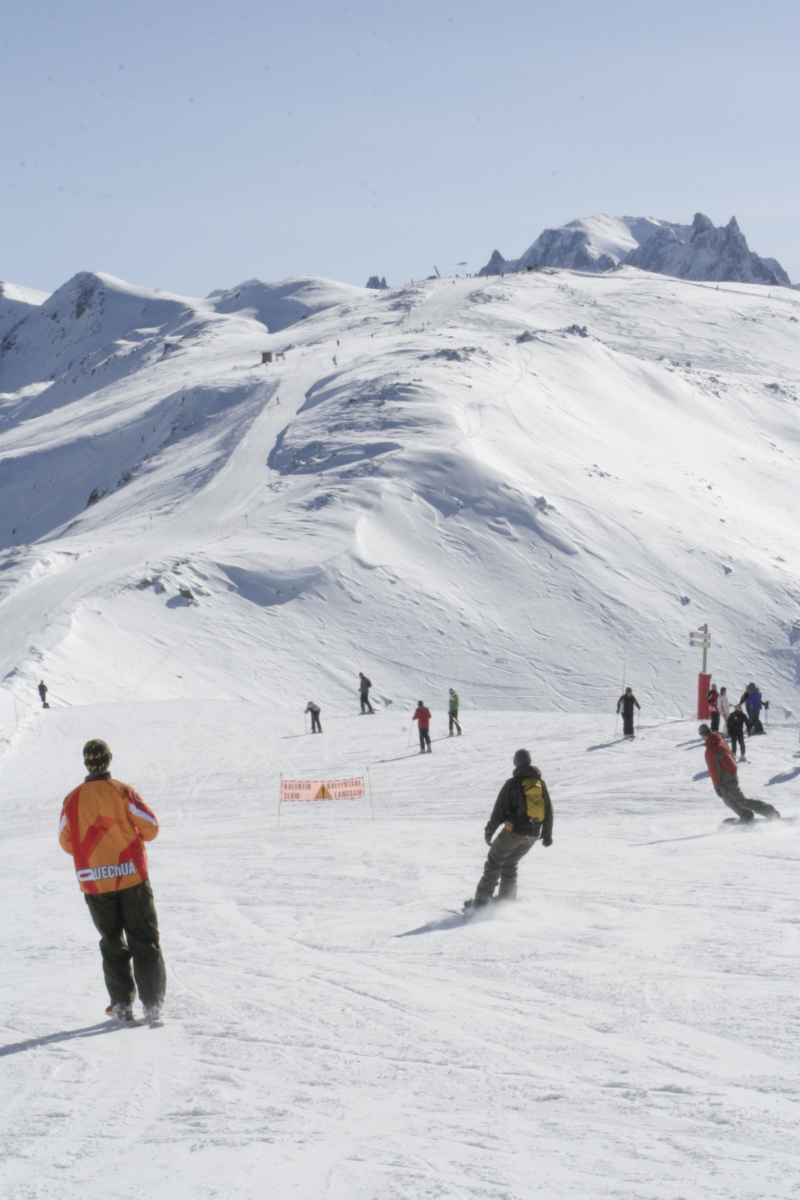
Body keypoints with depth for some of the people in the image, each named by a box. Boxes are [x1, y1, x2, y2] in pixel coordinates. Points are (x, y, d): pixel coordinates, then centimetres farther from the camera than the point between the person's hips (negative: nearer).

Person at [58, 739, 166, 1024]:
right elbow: (150, 828, -7)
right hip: (132, 876, -2)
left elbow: (66, 841, 5)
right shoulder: (122, 792, -8)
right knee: (144, 941, 5)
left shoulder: (73, 800, -2)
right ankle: (153, 1003, 0)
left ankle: (122, 1004, 9)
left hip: (94, 882, 2)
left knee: (112, 944, 13)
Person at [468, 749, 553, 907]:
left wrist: (489, 831, 3)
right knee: (510, 865, 21)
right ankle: (506, 899, 16)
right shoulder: (541, 783, 6)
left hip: (513, 832, -4)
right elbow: (548, 811, 12)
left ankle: (481, 900, 1)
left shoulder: (512, 783, -8)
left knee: (494, 862, 6)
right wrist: (547, 834, 22)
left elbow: (499, 810, -7)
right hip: (532, 835, 5)